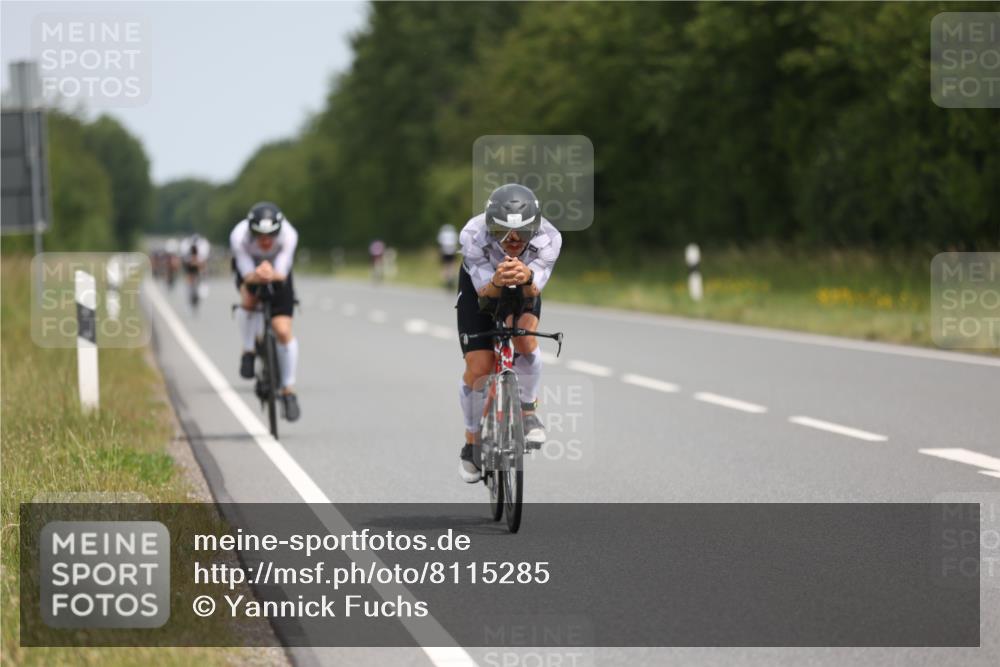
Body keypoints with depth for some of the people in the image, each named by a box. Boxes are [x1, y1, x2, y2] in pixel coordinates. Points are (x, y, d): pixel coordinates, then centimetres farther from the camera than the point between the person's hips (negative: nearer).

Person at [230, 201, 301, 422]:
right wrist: (257, 275, -56)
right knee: (248, 301, -33)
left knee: (284, 331, -11)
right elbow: (247, 275, -33)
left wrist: (272, 274, -56)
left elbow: (282, 273, -33)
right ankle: (248, 352, -7)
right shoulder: (239, 236, -36)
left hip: (277, 273, 0)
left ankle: (288, 390, 4)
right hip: (248, 269, 0)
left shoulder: (289, 235, -35)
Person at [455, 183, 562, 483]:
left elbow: (534, 291, -36)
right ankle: (472, 443, 14)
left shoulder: (549, 239, -36)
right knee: (477, 368, -9)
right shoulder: (473, 235, -38)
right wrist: (498, 282, -57)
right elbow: (484, 292, -34)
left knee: (524, 338, -30)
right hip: (480, 286, 0)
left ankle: (527, 410, -5)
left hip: (525, 289, 0)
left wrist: (526, 278, -60)